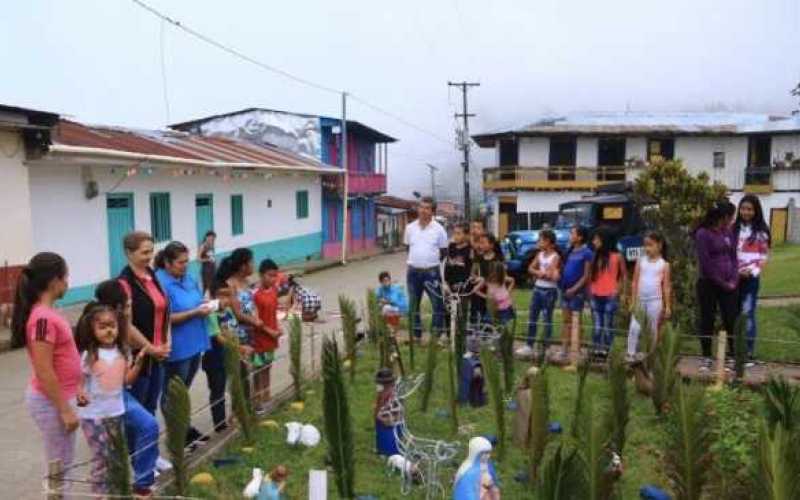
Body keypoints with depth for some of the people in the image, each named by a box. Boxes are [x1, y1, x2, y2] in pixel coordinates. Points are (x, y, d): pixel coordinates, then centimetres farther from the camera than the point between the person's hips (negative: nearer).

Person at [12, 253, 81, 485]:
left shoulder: (45, 313, 4)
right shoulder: (44, 319, -24)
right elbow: (44, 373, -24)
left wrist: (75, 391, 21)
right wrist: (65, 409, -18)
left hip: (58, 397, 9)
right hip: (52, 402, -9)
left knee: (61, 463, 20)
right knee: (59, 466, 5)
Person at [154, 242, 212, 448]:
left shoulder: (188, 278, 7)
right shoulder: (161, 283, -17)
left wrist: (205, 305, -3)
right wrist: (195, 312, -21)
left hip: (194, 344, 8)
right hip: (176, 349, -8)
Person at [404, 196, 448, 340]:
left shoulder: (438, 229, -4)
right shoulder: (410, 228, 3)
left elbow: (443, 251, 3)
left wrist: (431, 261, 3)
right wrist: (416, 260, 9)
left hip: (432, 272, -3)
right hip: (413, 271, 3)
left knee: (438, 304, 3)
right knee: (413, 305, 12)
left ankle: (438, 335, 15)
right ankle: (416, 334, 26)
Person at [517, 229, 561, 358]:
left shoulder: (555, 257, -11)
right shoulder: (540, 254, 9)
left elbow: (550, 275, -20)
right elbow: (530, 269, 3)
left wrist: (539, 273, -8)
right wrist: (541, 272, -12)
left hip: (549, 291, -7)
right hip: (537, 289, 7)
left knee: (547, 319, 2)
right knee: (532, 318, 9)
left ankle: (545, 348, 9)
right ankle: (529, 346, 17)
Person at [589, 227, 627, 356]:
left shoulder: (616, 257, -3)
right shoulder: (595, 256, 11)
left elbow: (624, 276, 3)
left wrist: (617, 289, -5)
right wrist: (590, 290, 3)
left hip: (610, 297, -4)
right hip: (595, 296, 4)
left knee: (607, 326, 0)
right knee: (596, 325, 5)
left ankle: (606, 351, 5)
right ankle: (597, 350, 10)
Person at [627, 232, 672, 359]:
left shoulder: (664, 264, 1)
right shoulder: (641, 261, 4)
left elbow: (666, 286, 1)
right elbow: (635, 282, 5)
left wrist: (668, 306, -2)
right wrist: (633, 301, 1)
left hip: (655, 300, -1)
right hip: (640, 299, 1)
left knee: (653, 330, 6)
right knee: (634, 328, -5)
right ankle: (631, 354, -2)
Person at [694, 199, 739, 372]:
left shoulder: (728, 232, 7)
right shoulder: (703, 234, -10)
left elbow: (733, 257, 10)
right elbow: (706, 263, -13)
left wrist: (734, 280, -3)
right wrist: (722, 283, -11)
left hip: (728, 284, 5)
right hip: (708, 284, -5)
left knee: (731, 319, 4)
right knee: (707, 320, 5)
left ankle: (733, 355, 15)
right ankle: (707, 358, 16)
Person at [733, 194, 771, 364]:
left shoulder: (761, 231, -1)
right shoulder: (734, 228, 7)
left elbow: (764, 255, 0)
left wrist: (753, 271, -13)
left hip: (751, 277, -3)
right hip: (734, 276, 3)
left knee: (747, 312, -8)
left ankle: (749, 350, -2)